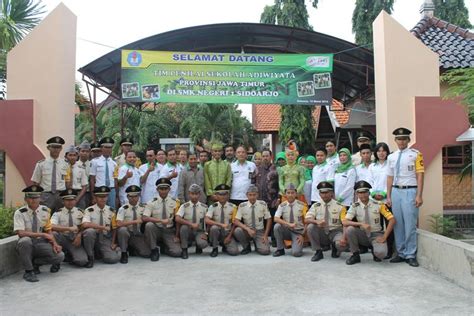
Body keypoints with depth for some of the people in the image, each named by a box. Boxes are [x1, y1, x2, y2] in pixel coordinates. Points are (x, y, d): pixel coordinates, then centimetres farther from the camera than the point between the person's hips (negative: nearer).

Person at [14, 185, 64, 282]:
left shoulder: (45, 211, 0)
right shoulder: (19, 213, -11)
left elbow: (48, 230, 5)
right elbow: (21, 233, -23)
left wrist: (54, 243, -12)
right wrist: (43, 234, -26)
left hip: (40, 243, 3)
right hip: (26, 245, -3)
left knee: (60, 255, -20)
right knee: (25, 240, -39)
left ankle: (35, 262, 8)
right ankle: (28, 271, -17)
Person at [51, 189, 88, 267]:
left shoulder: (80, 212, 7)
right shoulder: (58, 213, -2)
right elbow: (52, 226, -20)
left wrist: (79, 235, -14)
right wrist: (68, 228, -32)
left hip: (75, 240, 1)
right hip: (62, 239, -1)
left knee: (82, 261, -24)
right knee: (53, 234, -34)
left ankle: (69, 255, 14)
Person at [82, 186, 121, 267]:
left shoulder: (111, 211, 0)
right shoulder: (89, 210, -10)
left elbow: (114, 228, 7)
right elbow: (85, 224, -29)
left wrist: (113, 243, -2)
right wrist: (104, 227, -27)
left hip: (105, 239, 1)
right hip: (93, 237, -1)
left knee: (113, 258, -24)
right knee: (89, 231, -36)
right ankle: (90, 257, -15)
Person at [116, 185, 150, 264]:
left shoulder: (143, 207, -1)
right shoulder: (123, 209, -12)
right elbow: (118, 224, -25)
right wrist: (135, 221, -30)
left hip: (138, 235, 2)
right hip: (126, 233, -2)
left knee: (147, 253, -18)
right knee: (122, 230, -37)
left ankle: (131, 249, 14)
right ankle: (124, 253, -15)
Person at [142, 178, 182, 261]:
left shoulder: (175, 202, -2)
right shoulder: (152, 203, -7)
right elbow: (144, 218, -20)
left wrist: (176, 236, -4)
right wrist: (161, 220, -31)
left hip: (169, 231, 1)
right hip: (156, 230, -1)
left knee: (177, 252, -19)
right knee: (149, 225, -34)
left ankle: (163, 246, 16)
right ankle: (154, 250, -12)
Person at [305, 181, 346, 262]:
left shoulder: (339, 206, -5)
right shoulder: (315, 206, 0)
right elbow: (307, 219, -12)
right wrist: (317, 221, -34)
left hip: (335, 232, -2)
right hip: (321, 233, 2)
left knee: (340, 244, -33)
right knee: (310, 227, -26)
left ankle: (334, 246, 7)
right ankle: (318, 252, -9)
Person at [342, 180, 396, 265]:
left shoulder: (378, 205, -7)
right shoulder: (355, 206, -7)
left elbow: (392, 220, -9)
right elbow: (345, 222, -19)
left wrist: (384, 237, -16)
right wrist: (361, 224, -32)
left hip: (376, 235, -2)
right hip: (363, 235, 2)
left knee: (380, 253, -32)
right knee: (350, 229, -29)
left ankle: (375, 251, 8)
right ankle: (356, 255, -8)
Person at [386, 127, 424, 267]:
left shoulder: (415, 154, -2)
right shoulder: (391, 157, 12)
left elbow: (420, 175, -5)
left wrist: (419, 195, -10)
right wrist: (388, 196, 12)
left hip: (410, 191, -5)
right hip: (395, 191, 5)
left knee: (410, 224, -4)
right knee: (397, 224, 9)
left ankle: (410, 255, 8)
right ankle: (401, 253, 20)